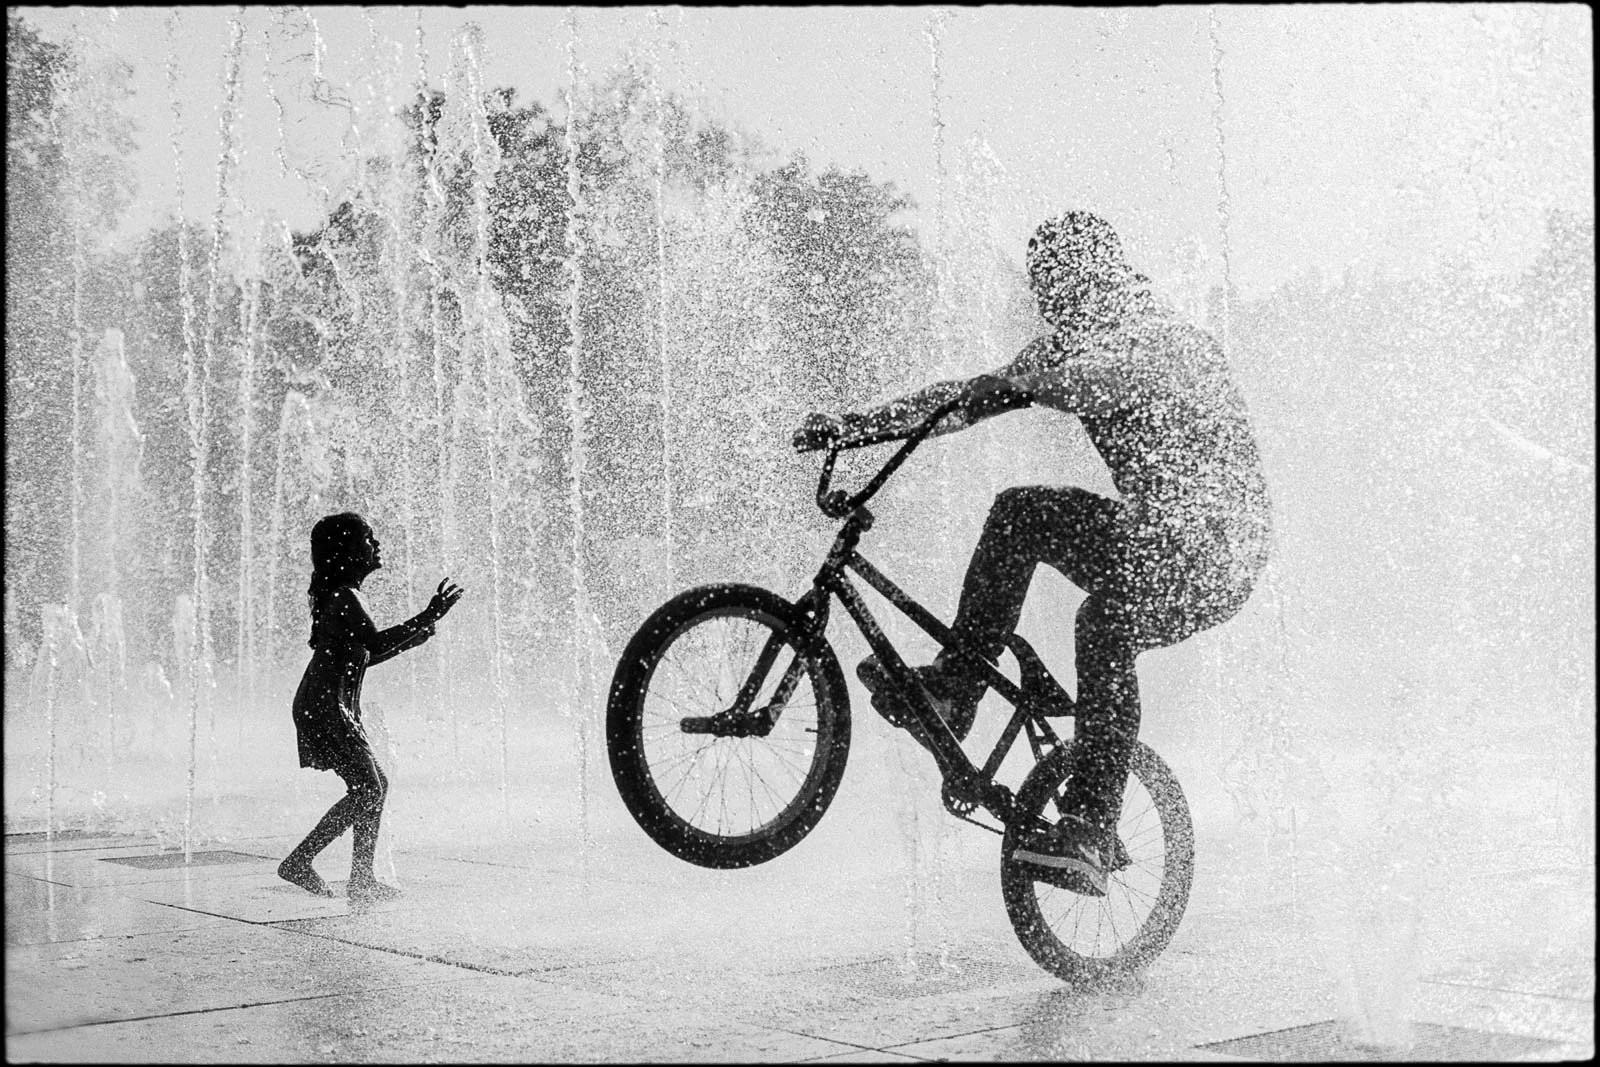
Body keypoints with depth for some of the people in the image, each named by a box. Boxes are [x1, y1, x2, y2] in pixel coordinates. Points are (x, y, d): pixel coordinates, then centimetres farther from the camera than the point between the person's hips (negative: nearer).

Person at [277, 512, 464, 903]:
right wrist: (429, 616, -28)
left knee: (375, 785, 12)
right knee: (367, 790, -10)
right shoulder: (344, 597, -16)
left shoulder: (342, 595, 16)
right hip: (325, 707, -10)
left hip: (335, 709, 10)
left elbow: (365, 655, 22)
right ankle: (299, 862, -6)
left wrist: (421, 630, 19)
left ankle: (362, 879, 15)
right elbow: (376, 644, -29)